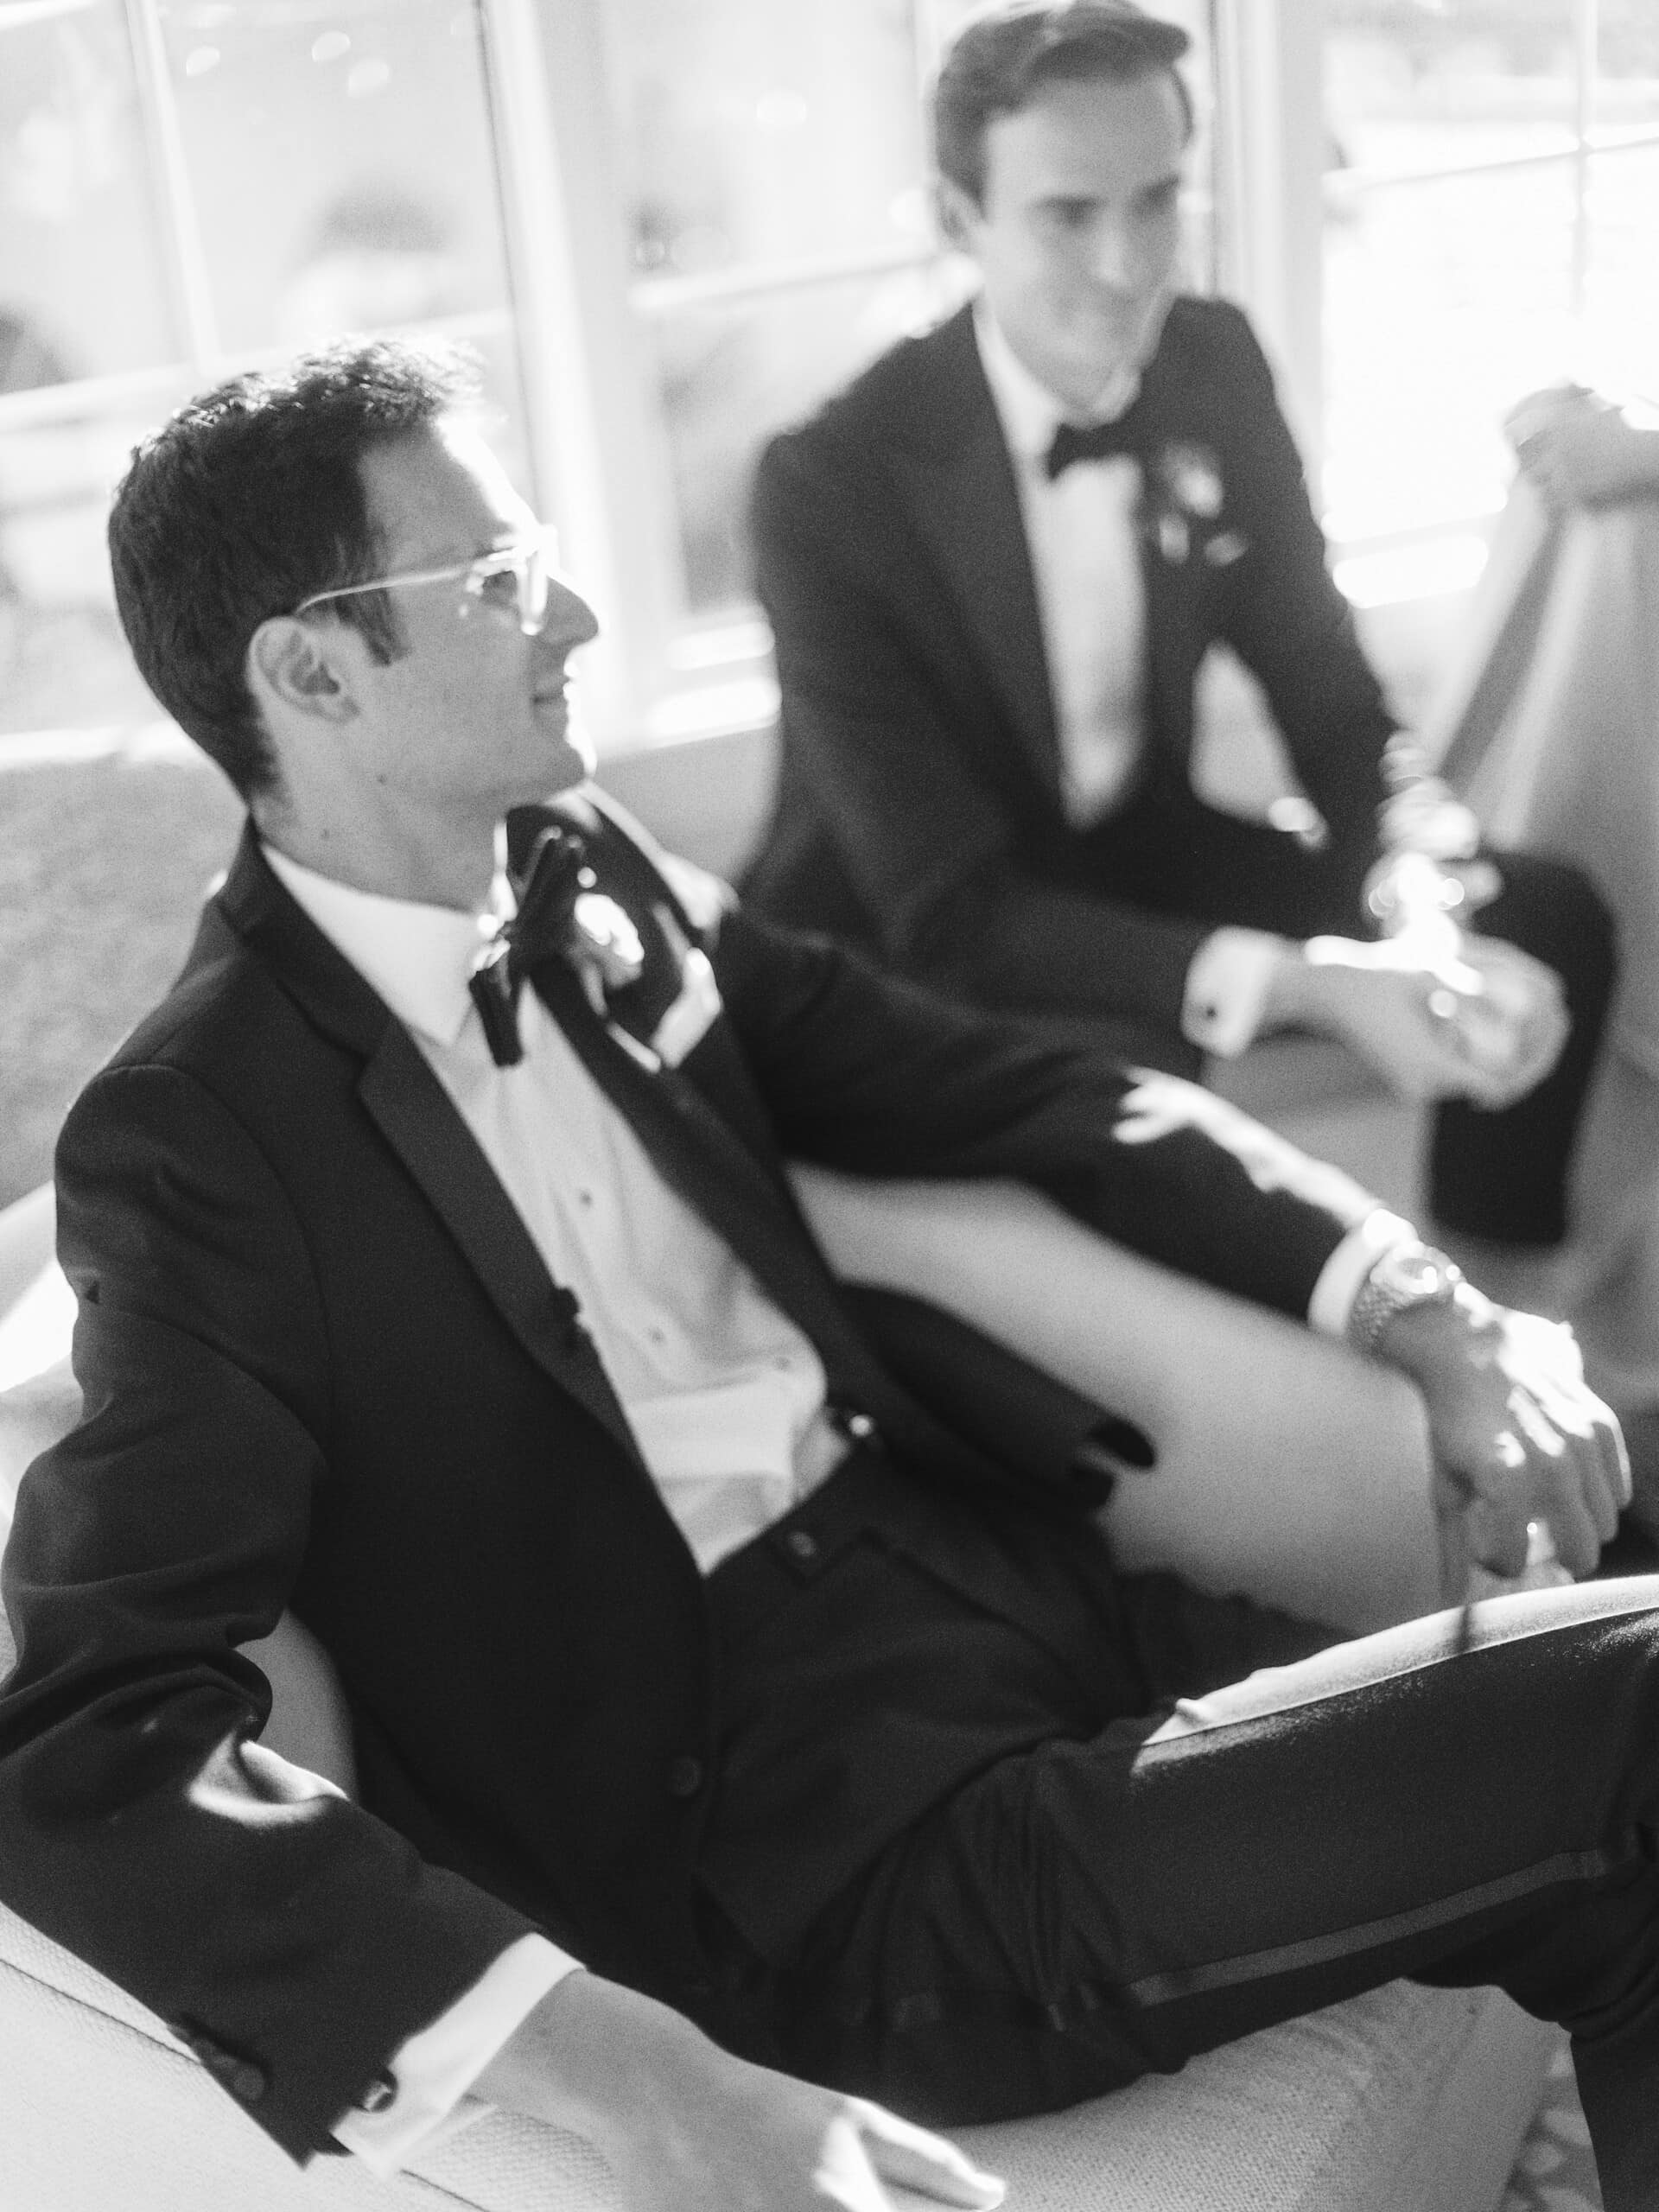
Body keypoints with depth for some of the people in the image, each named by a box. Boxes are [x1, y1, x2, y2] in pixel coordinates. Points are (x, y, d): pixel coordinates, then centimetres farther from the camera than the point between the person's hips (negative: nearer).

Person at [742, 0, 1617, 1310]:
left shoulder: (1214, 365, -9)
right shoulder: (833, 483, -26)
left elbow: (1326, 686, -1)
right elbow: (949, 911, -28)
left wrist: (1433, 918, -22)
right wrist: (1300, 983, -38)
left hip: (1144, 857, 6)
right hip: (914, 950, -6)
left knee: (1545, 920, -6)